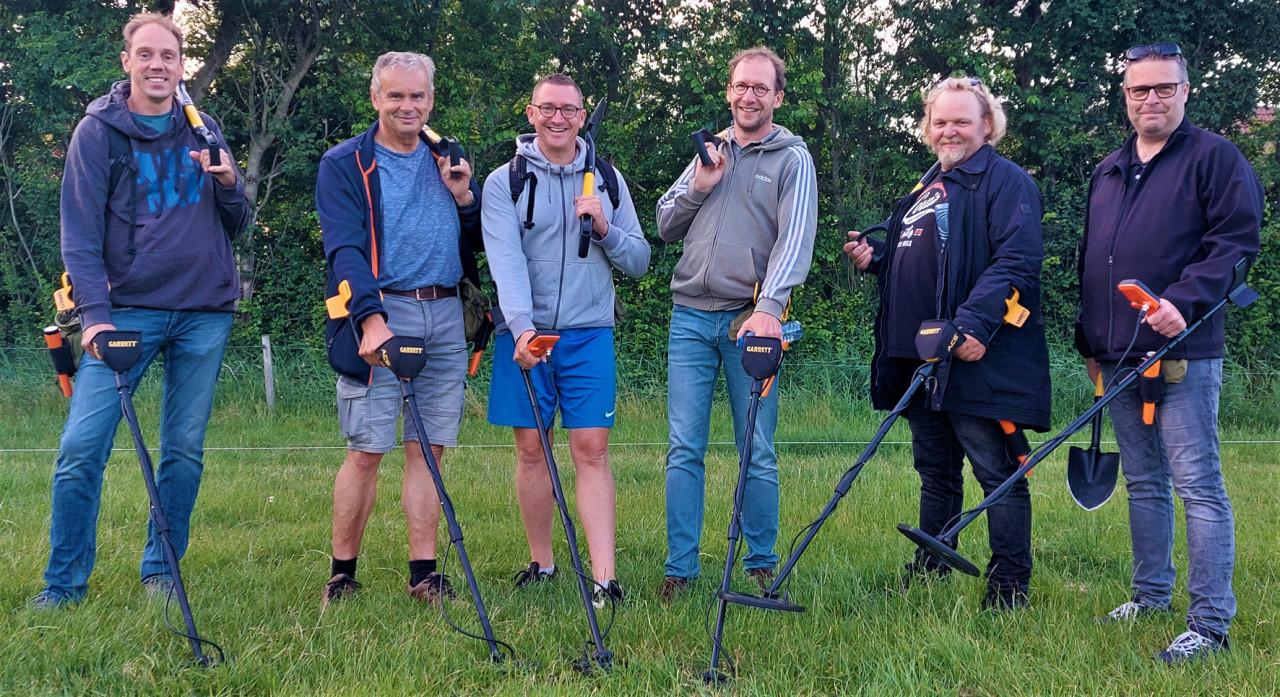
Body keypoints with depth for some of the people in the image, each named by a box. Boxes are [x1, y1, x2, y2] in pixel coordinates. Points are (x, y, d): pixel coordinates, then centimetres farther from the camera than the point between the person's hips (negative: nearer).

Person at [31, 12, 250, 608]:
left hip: (205, 312, 3)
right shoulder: (97, 132, 1)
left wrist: (229, 185, -8)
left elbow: (236, 227, 14)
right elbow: (80, 234, -4)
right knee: (82, 446, -10)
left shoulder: (204, 131, 11)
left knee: (185, 449, 6)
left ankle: (161, 570, 20)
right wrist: (94, 313, -15)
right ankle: (64, 582, 3)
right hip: (128, 309, -3)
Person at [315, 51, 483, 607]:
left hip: (446, 316, 4)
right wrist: (371, 318, -26)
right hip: (381, 315, -4)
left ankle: (424, 573, 14)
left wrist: (465, 196, -3)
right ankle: (342, 574, 9)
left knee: (427, 449, 7)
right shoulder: (345, 165, 1)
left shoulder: (445, 160, 16)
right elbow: (344, 249, -11)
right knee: (366, 452, -4)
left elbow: (480, 243, 17)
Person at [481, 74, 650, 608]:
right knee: (531, 449, 5)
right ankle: (541, 563, 20)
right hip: (525, 334, -1)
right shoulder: (505, 182, 1)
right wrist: (522, 327, -27)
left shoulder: (607, 179, 10)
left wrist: (605, 229, -9)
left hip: (589, 335, 1)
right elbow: (506, 261, -13)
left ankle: (604, 579, -6)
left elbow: (639, 261, 11)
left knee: (592, 450, -4)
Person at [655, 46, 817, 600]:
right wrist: (698, 187, -1)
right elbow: (665, 227, 17)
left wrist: (768, 306, -26)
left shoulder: (792, 159, 2)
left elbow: (795, 241, -11)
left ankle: (761, 566, 13)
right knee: (684, 448, 2)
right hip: (690, 316, 4)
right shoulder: (710, 151, 17)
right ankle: (679, 568, 7)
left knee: (757, 453, 1)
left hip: (749, 320, -4)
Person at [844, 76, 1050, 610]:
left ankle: (1009, 584, 6)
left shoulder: (1005, 181, -5)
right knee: (935, 470, 17)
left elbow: (1015, 261, -18)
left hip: (979, 360, -9)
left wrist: (975, 324, -28)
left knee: (997, 474, -2)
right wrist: (874, 259, 11)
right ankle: (930, 567, 28)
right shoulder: (925, 188, 22)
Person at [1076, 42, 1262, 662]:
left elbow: (1236, 240, -11)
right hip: (1119, 356, 7)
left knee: (1197, 485, -7)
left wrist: (1183, 300, -23)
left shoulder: (1214, 158, -3)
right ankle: (1151, 595, 27)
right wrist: (1090, 339, 21)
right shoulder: (1108, 172, 18)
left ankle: (1210, 624, -4)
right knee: (1143, 483, 15)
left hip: (1183, 354, -7)